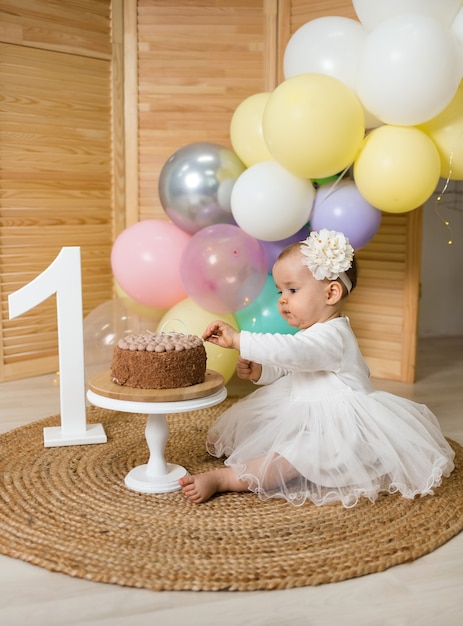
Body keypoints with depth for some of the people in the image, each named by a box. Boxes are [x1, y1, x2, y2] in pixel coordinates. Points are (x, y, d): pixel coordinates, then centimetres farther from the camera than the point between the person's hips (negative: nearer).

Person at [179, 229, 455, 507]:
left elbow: (289, 351, -42)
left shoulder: (331, 337, -24)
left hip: (334, 429, -12)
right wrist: (258, 371, 1)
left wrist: (238, 339, -41)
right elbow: (287, 370, 21)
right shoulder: (315, 333, 11)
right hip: (307, 417, 12)